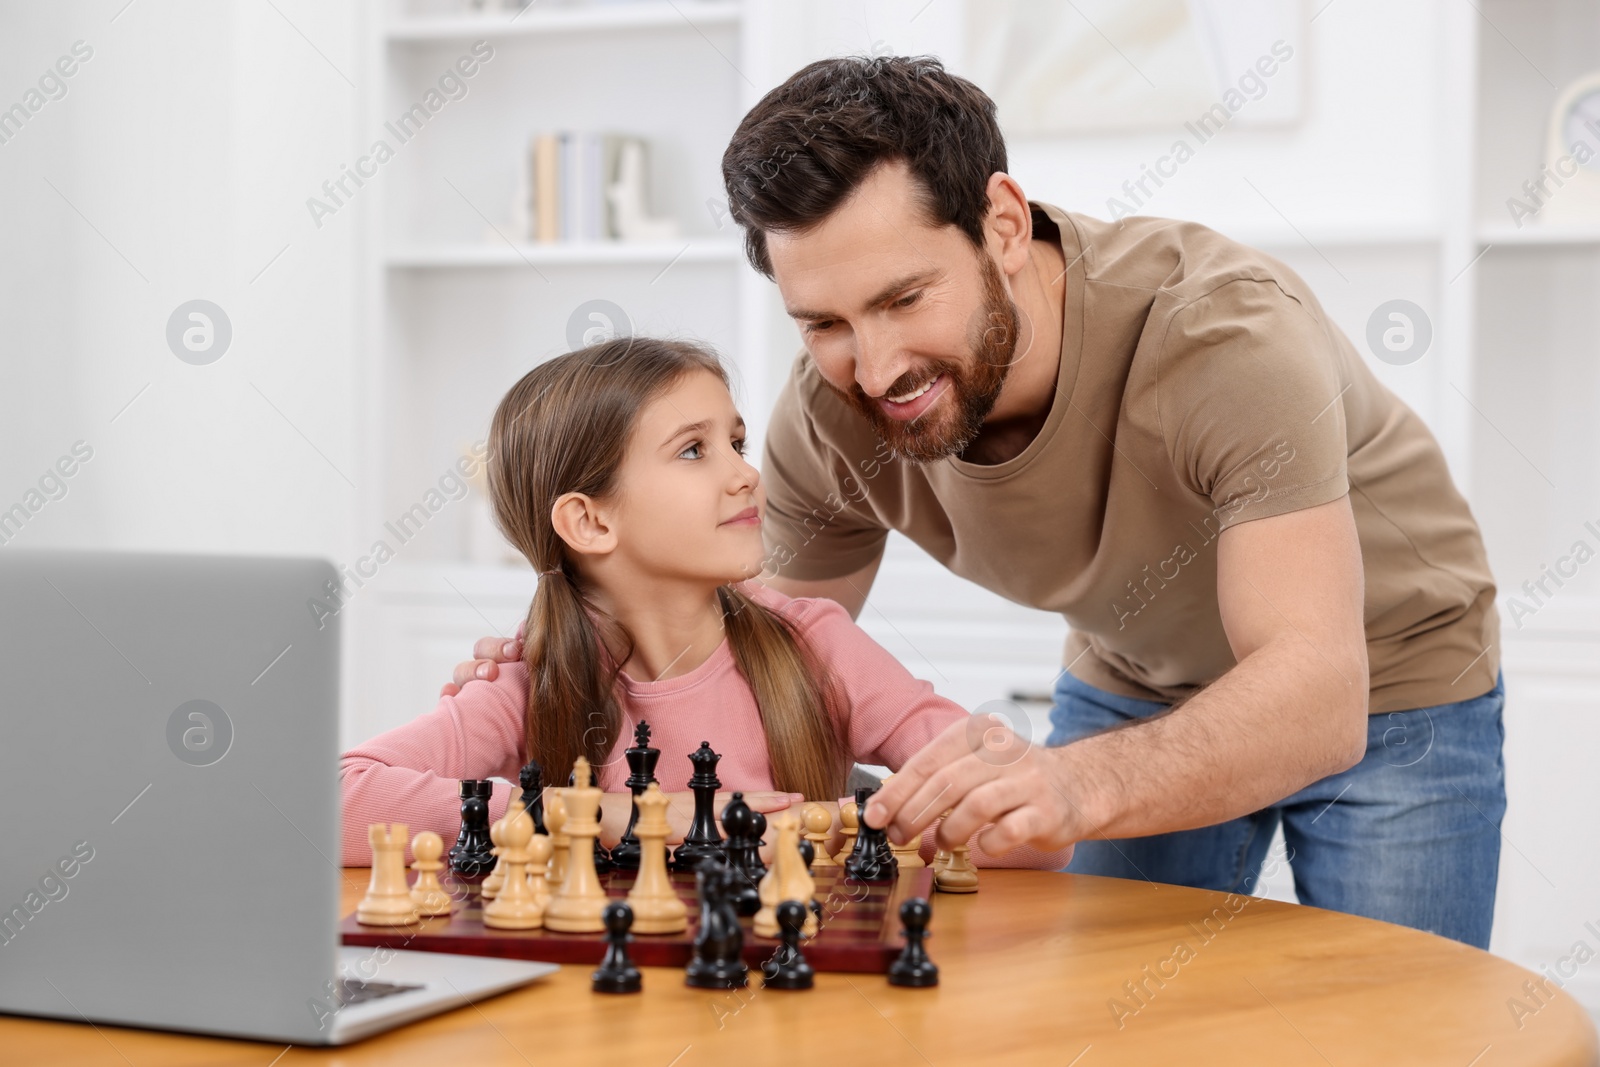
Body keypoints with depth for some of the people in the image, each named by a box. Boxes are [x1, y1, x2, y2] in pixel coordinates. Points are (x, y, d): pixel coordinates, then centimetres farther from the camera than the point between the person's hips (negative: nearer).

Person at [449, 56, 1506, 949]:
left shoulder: (1222, 330, -37)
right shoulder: (831, 419, -22)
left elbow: (1316, 694, -46)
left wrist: (1076, 782, -64)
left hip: (1387, 677, -3)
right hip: (1135, 683, 4)